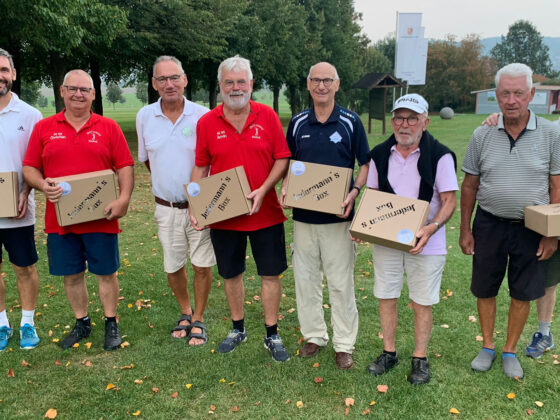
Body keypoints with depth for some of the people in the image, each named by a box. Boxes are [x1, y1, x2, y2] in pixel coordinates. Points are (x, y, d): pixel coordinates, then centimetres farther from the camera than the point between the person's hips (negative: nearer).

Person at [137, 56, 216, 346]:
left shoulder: (202, 115, -9)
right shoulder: (145, 117, 1)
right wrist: (166, 183, 9)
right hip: (166, 208, 3)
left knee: (202, 265, 5)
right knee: (172, 266, 13)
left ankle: (198, 320, 24)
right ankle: (185, 312, 37)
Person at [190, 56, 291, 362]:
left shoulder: (267, 116, -2)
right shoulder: (207, 123, 0)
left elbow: (282, 159, -2)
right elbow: (200, 168, 4)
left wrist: (263, 190, -17)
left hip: (265, 213, -1)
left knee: (270, 274, 6)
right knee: (231, 274, 14)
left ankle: (272, 335, 23)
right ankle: (238, 328, 35)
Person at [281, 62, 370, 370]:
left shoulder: (350, 122, -2)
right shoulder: (298, 123, 6)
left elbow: (365, 164, 2)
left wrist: (355, 191, -16)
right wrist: (285, 188, -5)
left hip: (338, 216, -3)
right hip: (303, 215, 3)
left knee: (341, 282, 3)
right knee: (305, 279, 11)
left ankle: (344, 344, 18)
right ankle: (314, 335, 29)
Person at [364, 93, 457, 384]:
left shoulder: (440, 156, -9)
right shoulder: (380, 154, 3)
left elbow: (449, 200, -9)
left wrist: (431, 228, -27)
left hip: (425, 243, -3)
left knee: (422, 303, 7)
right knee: (386, 297, 12)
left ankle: (420, 359, 26)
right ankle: (389, 353, 30)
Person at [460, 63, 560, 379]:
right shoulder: (483, 135, -2)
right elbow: (469, 186, 3)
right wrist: (465, 230, 2)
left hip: (531, 228, -1)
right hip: (489, 224, 1)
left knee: (523, 293, 10)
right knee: (485, 289, 11)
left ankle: (510, 351, 30)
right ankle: (488, 346, 31)